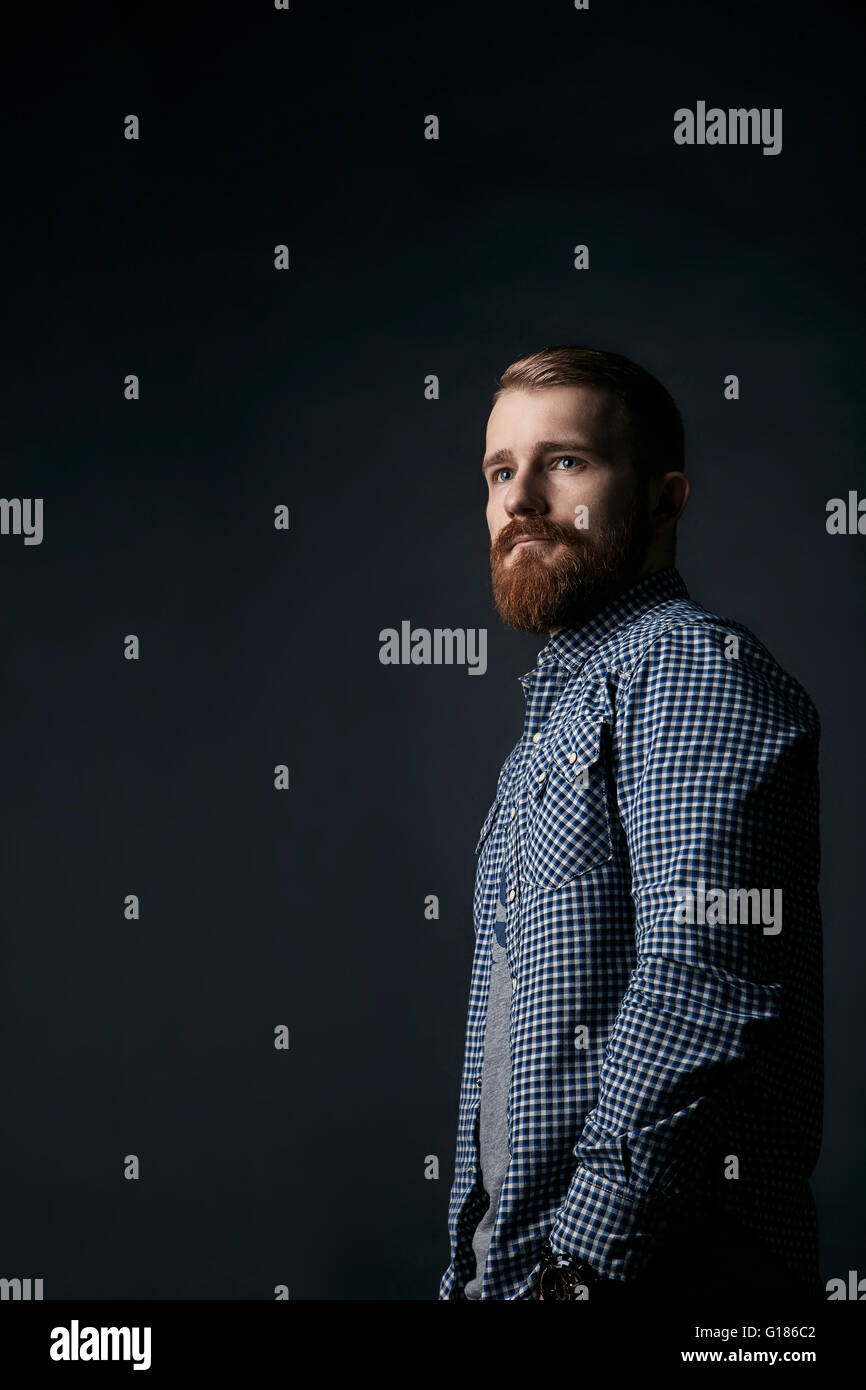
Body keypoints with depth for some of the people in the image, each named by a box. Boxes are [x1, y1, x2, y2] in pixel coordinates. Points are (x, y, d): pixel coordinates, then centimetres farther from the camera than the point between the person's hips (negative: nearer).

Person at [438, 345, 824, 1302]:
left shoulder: (690, 665, -12)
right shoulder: (555, 715, 17)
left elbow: (700, 985, -24)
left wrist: (584, 1259, -24)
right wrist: (471, 1272, 14)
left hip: (667, 1269, -8)